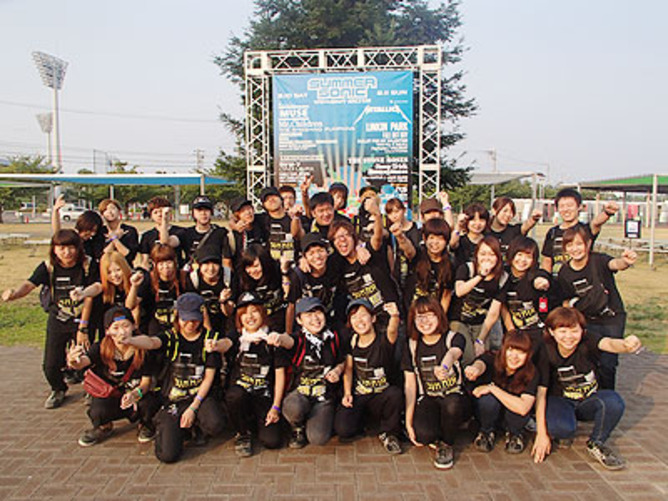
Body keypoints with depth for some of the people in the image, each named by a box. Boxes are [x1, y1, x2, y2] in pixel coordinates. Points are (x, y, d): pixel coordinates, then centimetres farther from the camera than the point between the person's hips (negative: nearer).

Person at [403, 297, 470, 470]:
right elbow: (410, 384, 3)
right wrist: (408, 422, -5)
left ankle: (446, 444, -5)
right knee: (423, 434, -30)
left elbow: (452, 353, -32)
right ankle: (434, 436, 10)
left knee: (452, 404, -38)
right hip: (427, 400, 1)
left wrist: (444, 367, -58)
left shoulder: (454, 338, -6)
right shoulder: (412, 346, 4)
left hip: (454, 398, -1)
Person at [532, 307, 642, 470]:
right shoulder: (546, 351, -18)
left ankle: (596, 444, -4)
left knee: (613, 401, -30)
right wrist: (541, 433, -24)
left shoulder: (588, 341, -17)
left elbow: (609, 343, -41)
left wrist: (627, 345, -67)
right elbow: (540, 392, -19)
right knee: (563, 428, -34)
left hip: (588, 401, 2)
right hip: (560, 401, -2)